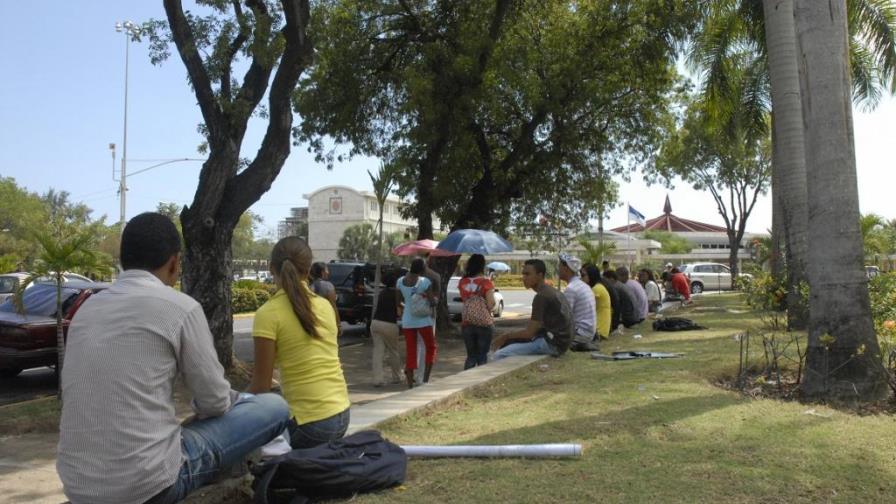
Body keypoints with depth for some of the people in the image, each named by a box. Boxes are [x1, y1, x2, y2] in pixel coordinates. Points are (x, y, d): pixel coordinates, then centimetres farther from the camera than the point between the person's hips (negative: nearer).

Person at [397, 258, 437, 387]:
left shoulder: (400, 281, 0)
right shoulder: (425, 281, -13)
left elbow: (399, 302, 8)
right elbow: (431, 302, -12)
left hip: (407, 321, 4)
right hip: (423, 320, -4)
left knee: (410, 351, 9)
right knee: (431, 347, 15)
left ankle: (410, 383, 8)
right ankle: (425, 379, 6)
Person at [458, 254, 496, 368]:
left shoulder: (462, 282, 1)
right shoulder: (486, 281, -10)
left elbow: (463, 299, 7)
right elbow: (491, 303, -14)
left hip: (467, 323, 3)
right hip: (484, 323, -3)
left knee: (471, 356, 14)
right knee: (482, 356, 7)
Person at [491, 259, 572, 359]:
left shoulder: (542, 296, -16)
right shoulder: (551, 291, 15)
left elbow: (529, 332, -16)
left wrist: (506, 336, -1)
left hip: (553, 343, -10)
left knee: (500, 355, -16)